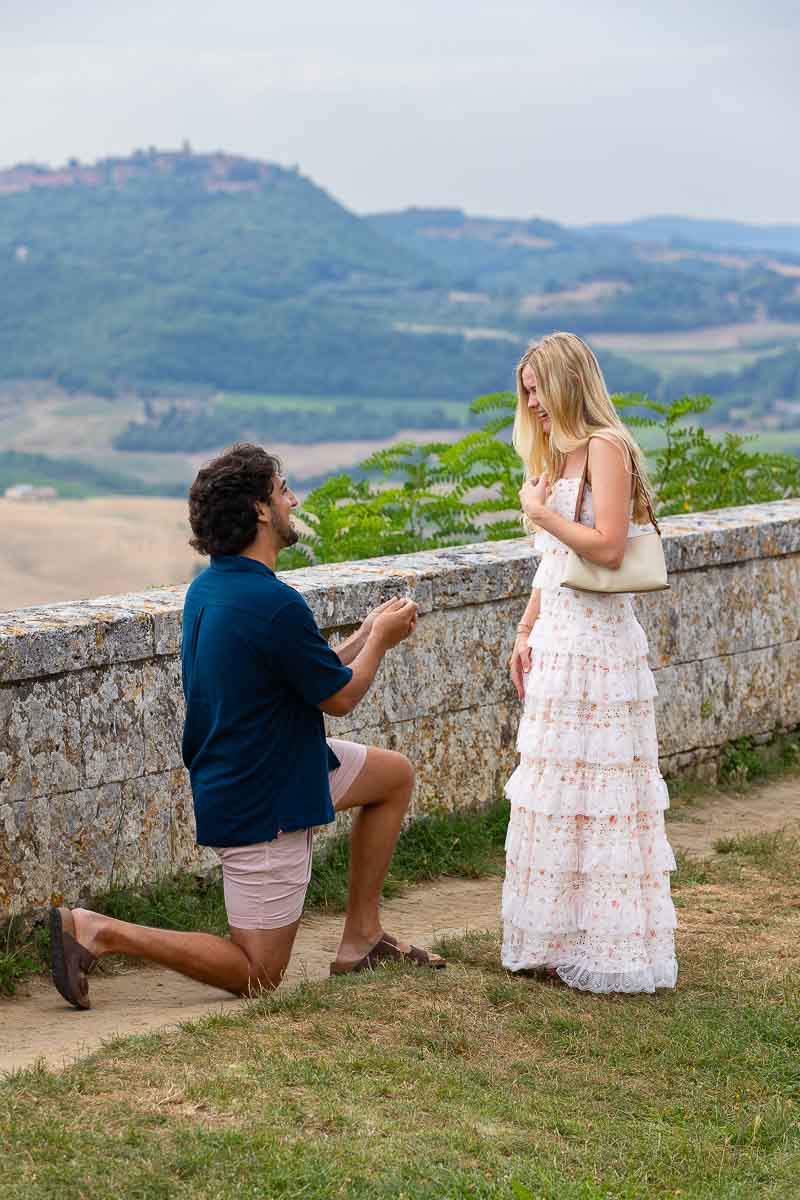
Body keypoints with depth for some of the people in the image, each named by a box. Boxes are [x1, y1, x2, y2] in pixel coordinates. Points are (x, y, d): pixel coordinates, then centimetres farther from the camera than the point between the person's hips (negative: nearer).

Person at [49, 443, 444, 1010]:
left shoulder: (207, 589, 3)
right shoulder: (276, 604, -27)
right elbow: (340, 696, -13)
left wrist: (366, 635, 14)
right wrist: (380, 639, 3)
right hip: (265, 804, -10)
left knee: (397, 773, 21)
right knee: (258, 978, 2)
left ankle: (361, 937, 22)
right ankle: (99, 932, -5)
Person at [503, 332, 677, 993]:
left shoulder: (606, 447, -11)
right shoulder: (561, 455, 17)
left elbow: (607, 547, -20)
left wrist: (541, 512, -11)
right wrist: (525, 632, 13)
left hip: (595, 640, -9)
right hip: (557, 639, 9)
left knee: (591, 786, -5)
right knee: (556, 788, 11)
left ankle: (607, 947, 2)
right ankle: (562, 938, 19)